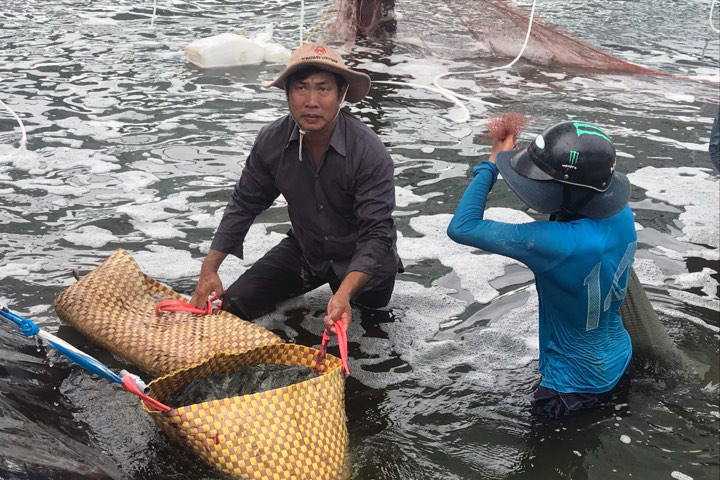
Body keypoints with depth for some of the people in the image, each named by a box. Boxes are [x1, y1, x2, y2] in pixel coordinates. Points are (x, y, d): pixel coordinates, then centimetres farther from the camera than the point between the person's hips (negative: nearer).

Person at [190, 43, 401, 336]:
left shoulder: (370, 153, -30)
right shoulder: (272, 141, -16)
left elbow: (376, 233, -32)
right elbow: (243, 204, -3)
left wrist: (345, 294, -48)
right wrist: (209, 270, -9)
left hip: (360, 257, -2)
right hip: (303, 249, 3)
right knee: (233, 306, -2)